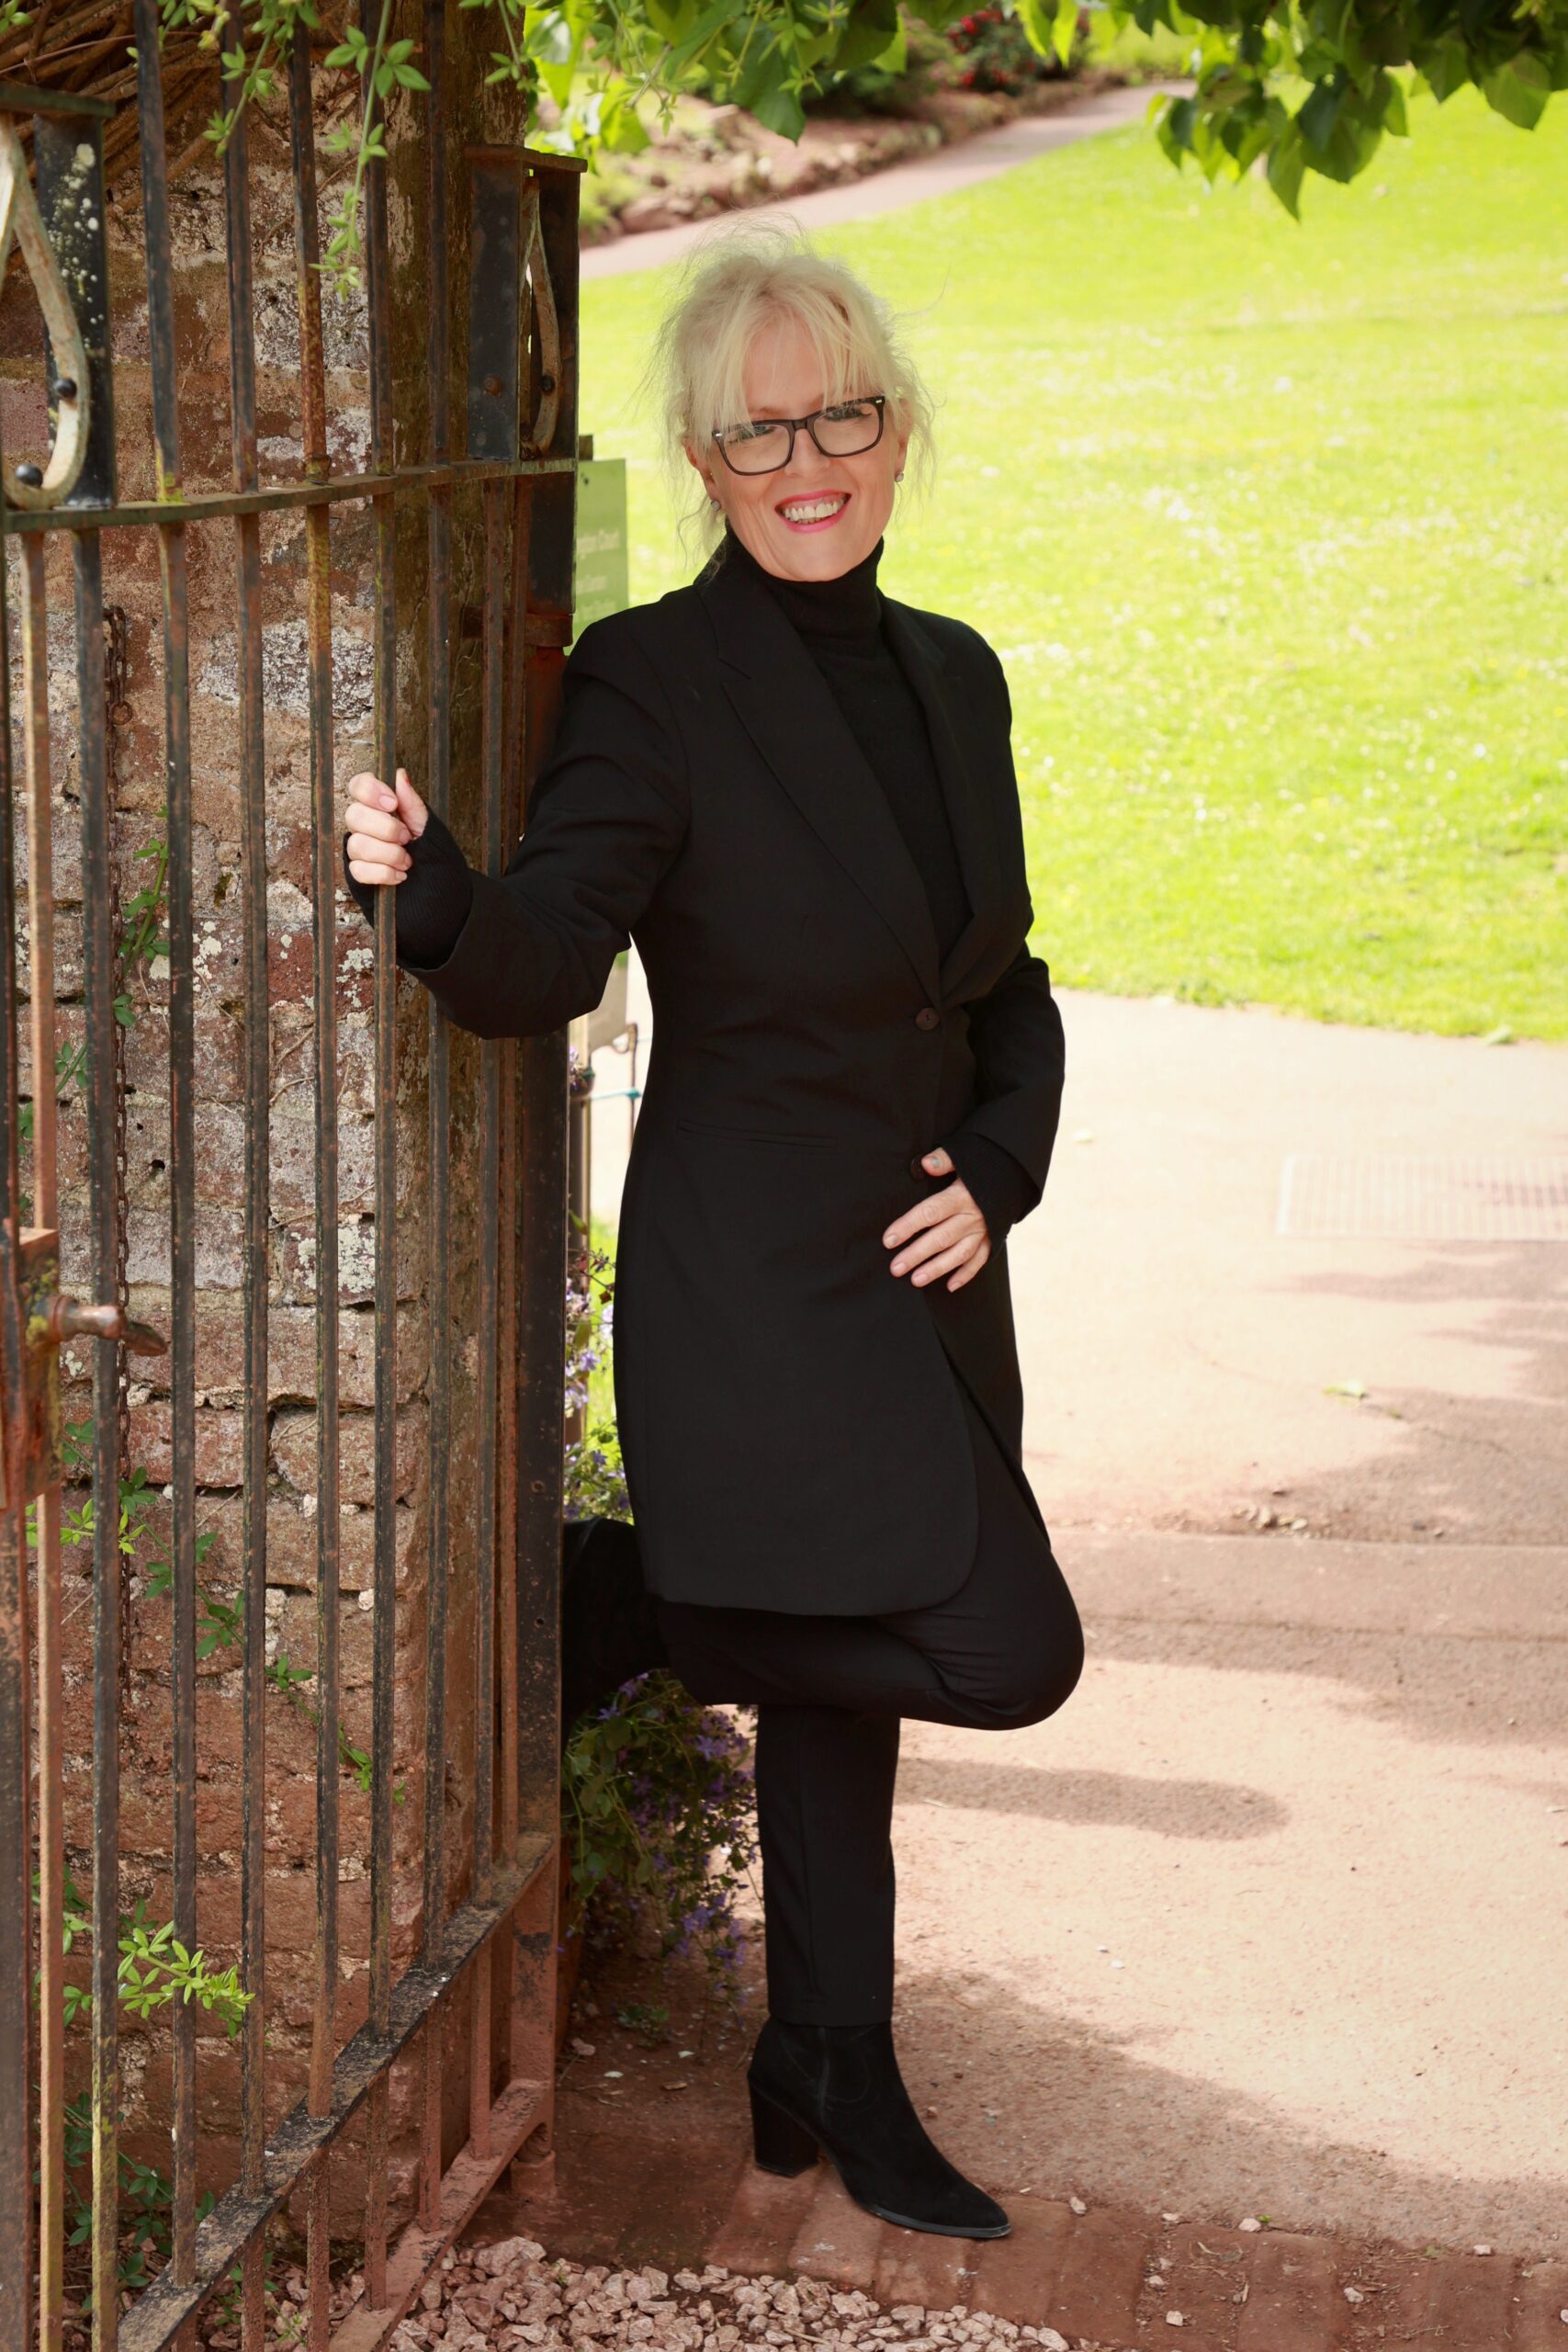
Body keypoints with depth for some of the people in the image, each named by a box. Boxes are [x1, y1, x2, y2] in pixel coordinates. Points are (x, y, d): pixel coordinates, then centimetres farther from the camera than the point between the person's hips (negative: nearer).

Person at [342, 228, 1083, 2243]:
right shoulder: (650, 680, -12)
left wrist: (996, 1167, -2)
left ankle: (834, 2082, 31)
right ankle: (613, 1605, 7)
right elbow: (543, 962, -23)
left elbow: (1010, 984, 15)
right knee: (999, 1649, -12)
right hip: (756, 1276, -6)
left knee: (837, 1673, 16)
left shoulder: (951, 677, 8)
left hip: (922, 1265, 7)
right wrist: (427, 887, -44)